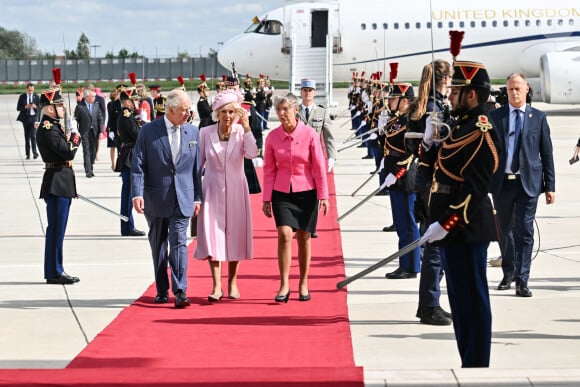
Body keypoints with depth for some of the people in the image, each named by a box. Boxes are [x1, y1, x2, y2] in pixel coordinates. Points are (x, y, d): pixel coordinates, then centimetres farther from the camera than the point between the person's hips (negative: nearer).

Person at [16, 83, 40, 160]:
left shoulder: (36, 97, 2)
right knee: (26, 136, 7)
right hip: (25, 118, 2)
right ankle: (28, 154, 13)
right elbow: (18, 108, 1)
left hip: (33, 117, -2)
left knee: (33, 135, -16)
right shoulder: (22, 97, 2)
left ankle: (34, 152, -14)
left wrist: (35, 107, -17)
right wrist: (26, 107, -16)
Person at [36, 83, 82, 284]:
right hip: (57, 183, -10)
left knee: (57, 228, 13)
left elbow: (65, 151, 19)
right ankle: (54, 272, -2)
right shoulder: (47, 129, -16)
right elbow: (69, 152, -22)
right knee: (56, 228, -6)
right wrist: (75, 137, -6)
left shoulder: (54, 126, 16)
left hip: (61, 182, 10)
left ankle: (55, 270, 18)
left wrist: (69, 139, 2)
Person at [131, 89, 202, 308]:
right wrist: (137, 194, -14)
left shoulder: (193, 132, 5)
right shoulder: (148, 132, -2)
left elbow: (196, 167, 9)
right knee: (158, 245, 9)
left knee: (179, 243, -9)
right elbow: (137, 165, -4)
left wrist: (197, 197, 7)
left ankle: (180, 291, -10)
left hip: (182, 199, 1)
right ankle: (161, 291, 20)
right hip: (155, 198, 0)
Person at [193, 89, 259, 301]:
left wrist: (246, 127, -21)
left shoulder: (241, 132, -2)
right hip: (212, 189, 0)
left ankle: (232, 283, 20)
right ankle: (217, 286, -7)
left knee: (235, 234, 7)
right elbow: (199, 163, 6)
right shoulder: (206, 133, -1)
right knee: (211, 235, -8)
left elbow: (252, 154, -20)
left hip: (235, 190, 0)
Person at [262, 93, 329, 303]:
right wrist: (266, 198, 2)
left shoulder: (309, 134, -7)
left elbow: (319, 167, -3)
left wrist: (323, 196, -5)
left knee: (303, 237, 7)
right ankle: (284, 285, -8)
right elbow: (269, 169, 4)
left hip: (306, 192, -1)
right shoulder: (272, 137, -2)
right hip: (281, 192, 1)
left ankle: (303, 284, 19)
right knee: (284, 234, -13)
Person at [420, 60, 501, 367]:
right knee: (461, 297, 15)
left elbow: (475, 190, -22)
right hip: (452, 227, 10)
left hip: (464, 229, -10)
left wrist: (444, 224, -23)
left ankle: (475, 364, 0)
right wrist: (429, 137, 5)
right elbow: (431, 160, 24)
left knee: (471, 298, -5)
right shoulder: (462, 127, 14)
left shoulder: (481, 134, -17)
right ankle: (469, 360, 22)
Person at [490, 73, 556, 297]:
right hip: (501, 182, 2)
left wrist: (550, 186, 1)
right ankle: (508, 273, 30)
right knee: (504, 231, 12)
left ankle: (522, 281, -6)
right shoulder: (494, 116, 6)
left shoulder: (538, 118, 4)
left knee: (524, 232, -7)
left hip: (528, 183, -2)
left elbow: (547, 153, 5)